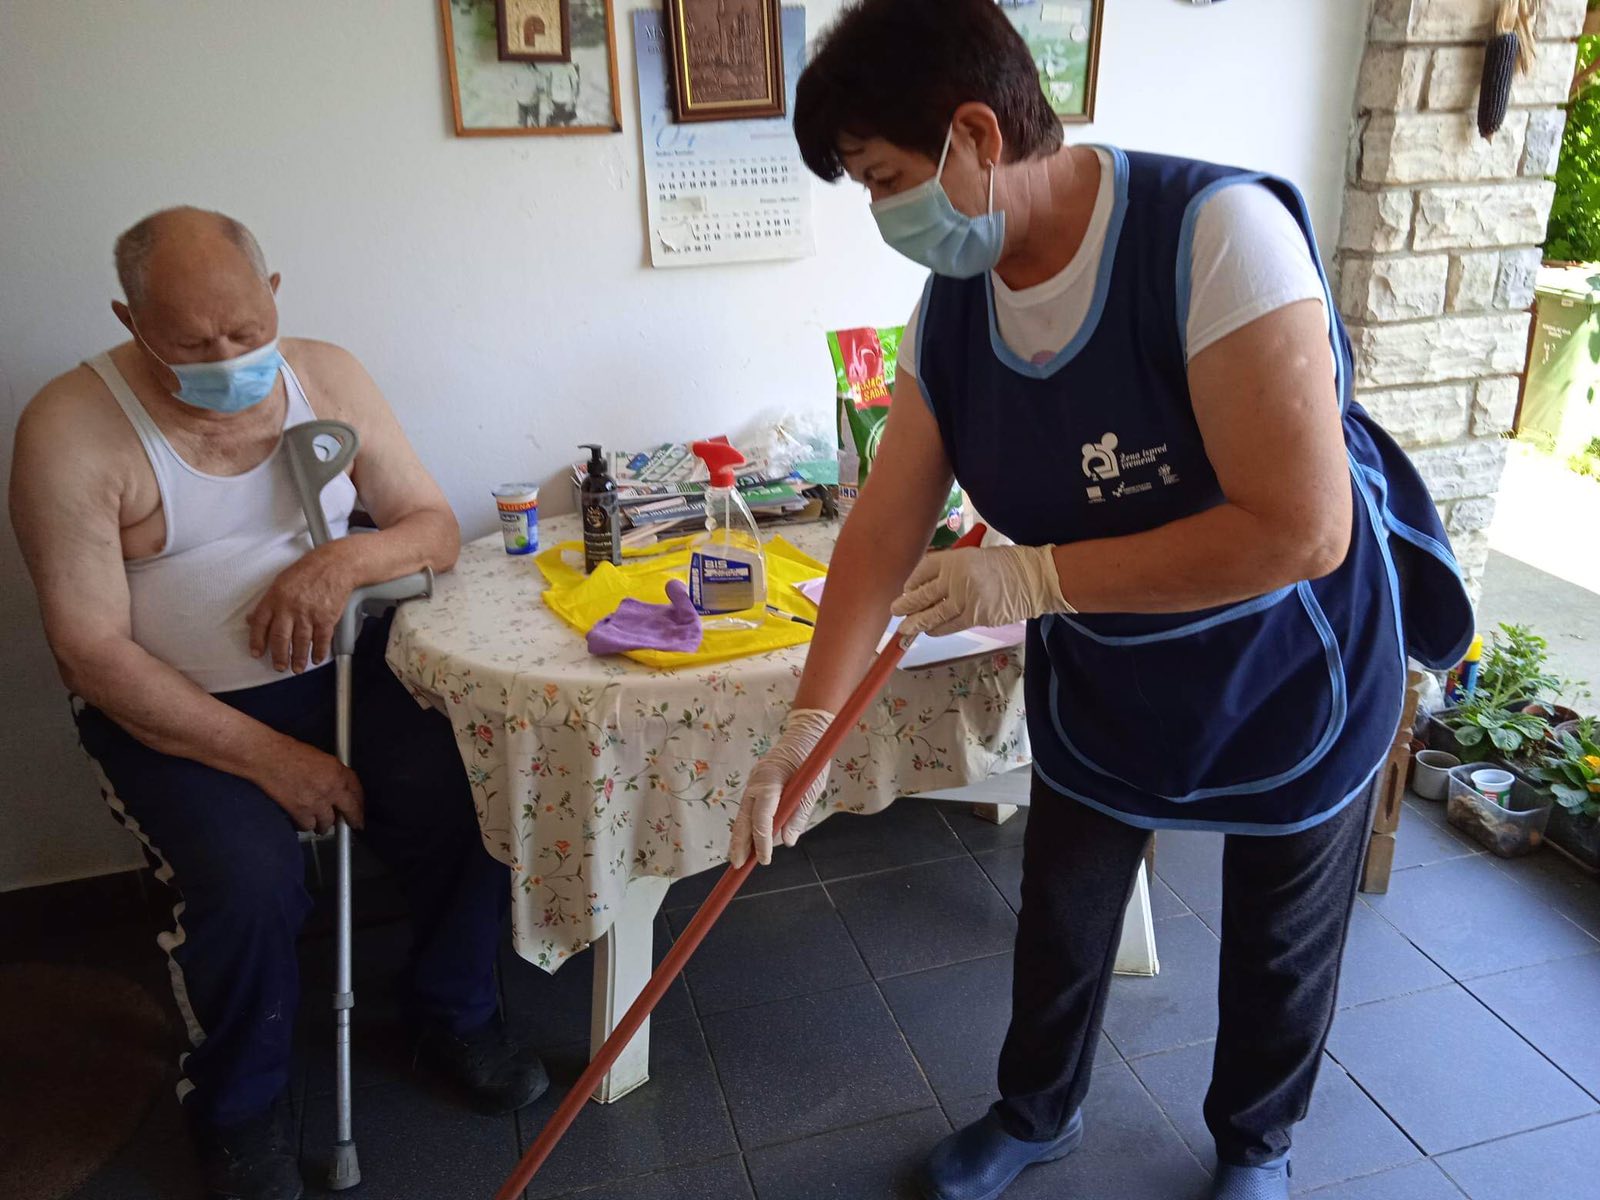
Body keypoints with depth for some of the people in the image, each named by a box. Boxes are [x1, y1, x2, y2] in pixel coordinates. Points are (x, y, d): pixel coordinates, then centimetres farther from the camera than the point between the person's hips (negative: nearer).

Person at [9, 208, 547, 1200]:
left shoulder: (327, 377, 2)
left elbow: (437, 528, 4)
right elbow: (93, 651, -15)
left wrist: (346, 560, -19)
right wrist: (270, 758, -21)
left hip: (338, 670, 4)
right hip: (175, 712, -3)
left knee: (473, 798, -19)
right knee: (250, 879, -27)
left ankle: (457, 1017, 11)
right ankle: (238, 1110, 6)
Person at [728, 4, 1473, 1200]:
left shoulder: (1216, 234, -33)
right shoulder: (951, 309, -12)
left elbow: (1300, 530, -37)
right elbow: (885, 529, -10)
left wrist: (1031, 578, -32)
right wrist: (808, 726, -17)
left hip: (1289, 682, -4)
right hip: (1098, 685, 5)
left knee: (1280, 950, 18)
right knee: (1060, 921, 21)